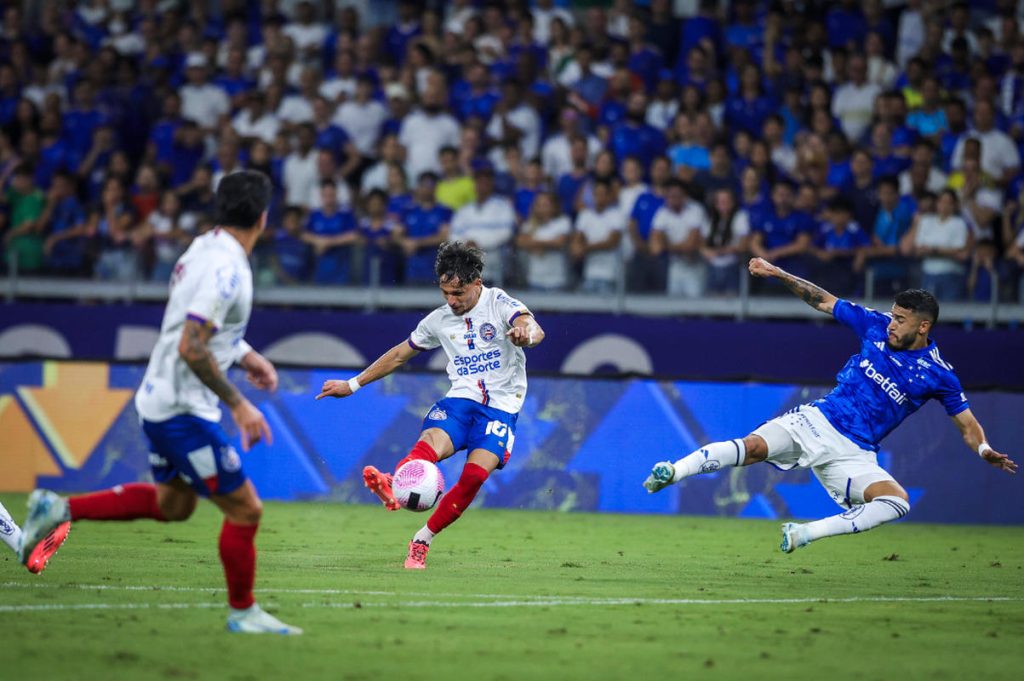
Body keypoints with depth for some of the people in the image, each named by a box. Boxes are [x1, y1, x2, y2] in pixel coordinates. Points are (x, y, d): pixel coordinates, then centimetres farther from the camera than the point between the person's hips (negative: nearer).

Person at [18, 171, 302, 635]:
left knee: (172, 503, 25)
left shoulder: (202, 250, 6)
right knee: (245, 510, 0)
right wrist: (237, 404, -21)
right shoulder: (227, 270, -23)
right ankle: (243, 611, 14)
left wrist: (246, 356, 19)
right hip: (183, 409, -10)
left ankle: (59, 509, 23)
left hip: (159, 401, 10)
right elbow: (191, 349, -27)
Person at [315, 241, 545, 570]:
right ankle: (392, 486, -62)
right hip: (460, 399, 3)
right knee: (431, 443, -31)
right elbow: (399, 354, 23)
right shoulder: (439, 320, 11)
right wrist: (352, 384, 23)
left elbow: (535, 329, -22)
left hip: (501, 406, -3)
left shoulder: (499, 303, -3)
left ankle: (421, 542, -12)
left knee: (475, 475, -24)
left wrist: (526, 335, -49)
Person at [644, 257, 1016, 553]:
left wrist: (986, 451, -15)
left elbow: (967, 424, 6)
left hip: (853, 453, -1)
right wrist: (779, 275, 6)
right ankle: (673, 472, -28)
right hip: (816, 421, 1)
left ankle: (804, 533, -23)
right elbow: (823, 301, 14)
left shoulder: (938, 374, -1)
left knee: (897, 501, -27)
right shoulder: (876, 326, 4)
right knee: (753, 447, -25)